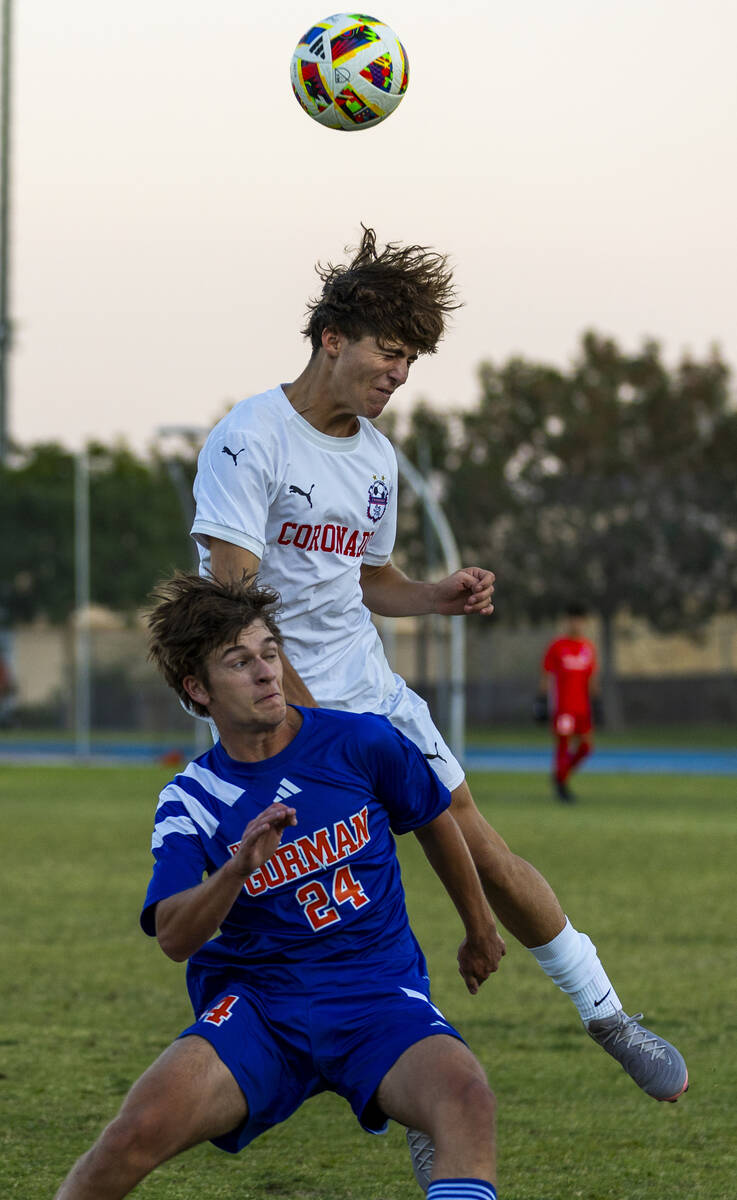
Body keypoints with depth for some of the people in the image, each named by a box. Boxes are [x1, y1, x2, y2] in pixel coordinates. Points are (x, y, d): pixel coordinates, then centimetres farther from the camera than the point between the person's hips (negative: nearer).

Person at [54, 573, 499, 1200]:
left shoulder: (361, 743, -1)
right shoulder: (191, 800, 1)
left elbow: (437, 824, 18)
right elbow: (174, 937, -12)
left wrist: (479, 931, 31)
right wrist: (238, 868, -31)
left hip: (380, 992, 0)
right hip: (256, 1001, 1)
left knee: (467, 1099, -34)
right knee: (141, 1128, -25)